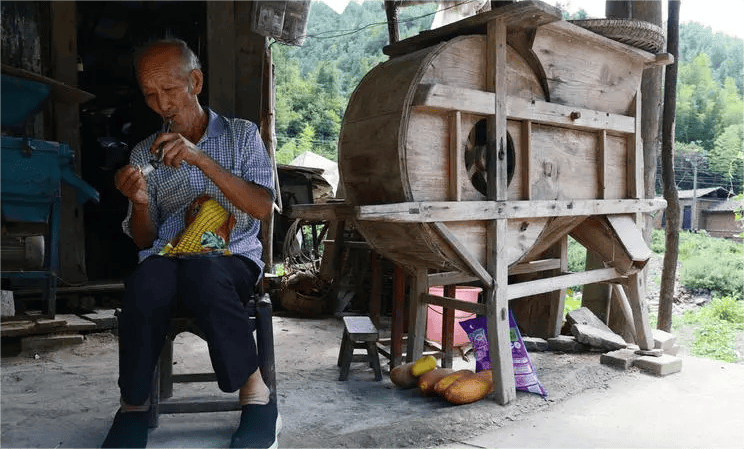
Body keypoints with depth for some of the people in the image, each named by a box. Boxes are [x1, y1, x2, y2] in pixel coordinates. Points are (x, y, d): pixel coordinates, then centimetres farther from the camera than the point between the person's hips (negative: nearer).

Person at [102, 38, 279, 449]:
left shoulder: (241, 134, 8)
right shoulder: (144, 154, 15)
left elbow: (263, 207, -7)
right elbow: (144, 239, 14)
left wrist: (201, 160, -17)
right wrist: (140, 202, -9)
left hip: (232, 257, -2)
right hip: (167, 255, 2)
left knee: (201, 273, -38)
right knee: (146, 281, -34)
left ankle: (256, 395, -22)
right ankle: (134, 407, -16)